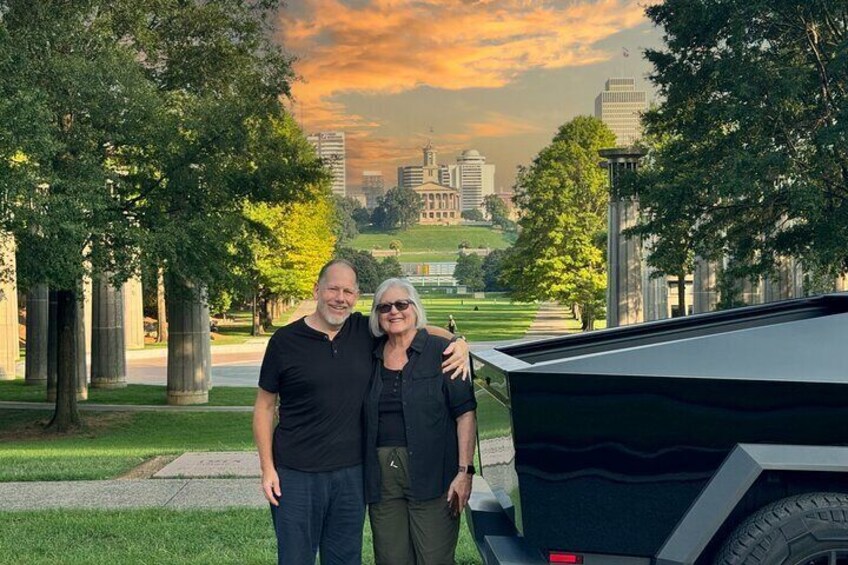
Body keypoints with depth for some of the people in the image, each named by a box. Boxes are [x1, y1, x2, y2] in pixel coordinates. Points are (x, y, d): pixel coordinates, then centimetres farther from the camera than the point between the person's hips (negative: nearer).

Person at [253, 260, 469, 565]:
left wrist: (458, 343, -9)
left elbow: (422, 329, 12)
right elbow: (264, 406, 1)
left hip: (351, 473, 3)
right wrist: (267, 468, -4)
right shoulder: (285, 341, -4)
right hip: (297, 476, -3)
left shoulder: (366, 332, 3)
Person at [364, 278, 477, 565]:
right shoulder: (372, 357, 12)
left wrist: (464, 471, -13)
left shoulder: (441, 351, -2)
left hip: (430, 476, -4)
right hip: (382, 477, 4)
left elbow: (465, 412, -5)